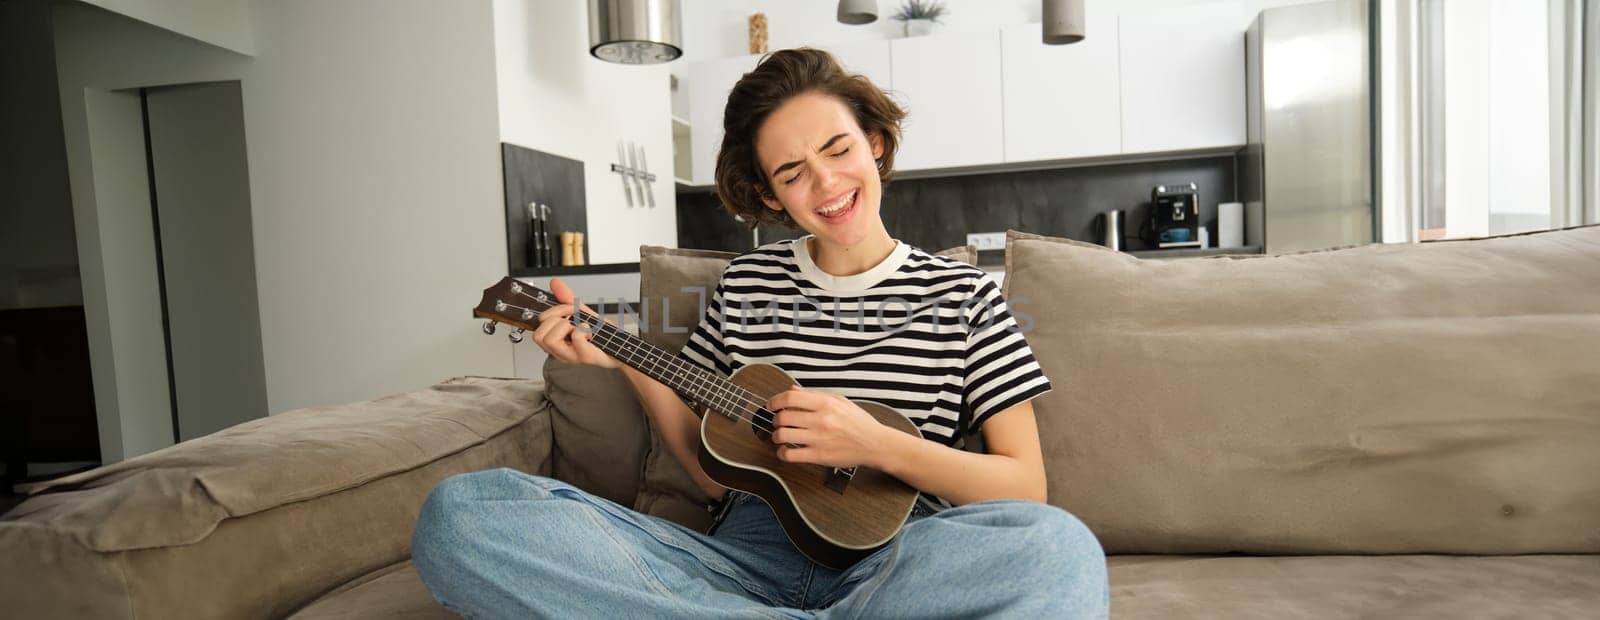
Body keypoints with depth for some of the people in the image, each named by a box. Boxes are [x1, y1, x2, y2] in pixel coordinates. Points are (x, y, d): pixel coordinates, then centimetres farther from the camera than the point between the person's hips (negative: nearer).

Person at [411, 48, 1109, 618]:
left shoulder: (961, 295, 4)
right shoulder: (747, 282, 11)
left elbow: (1025, 489, 1)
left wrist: (875, 444, -13)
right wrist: (631, 363, -1)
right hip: (745, 554, 3)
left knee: (1060, 546, -36)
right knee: (459, 511, -18)